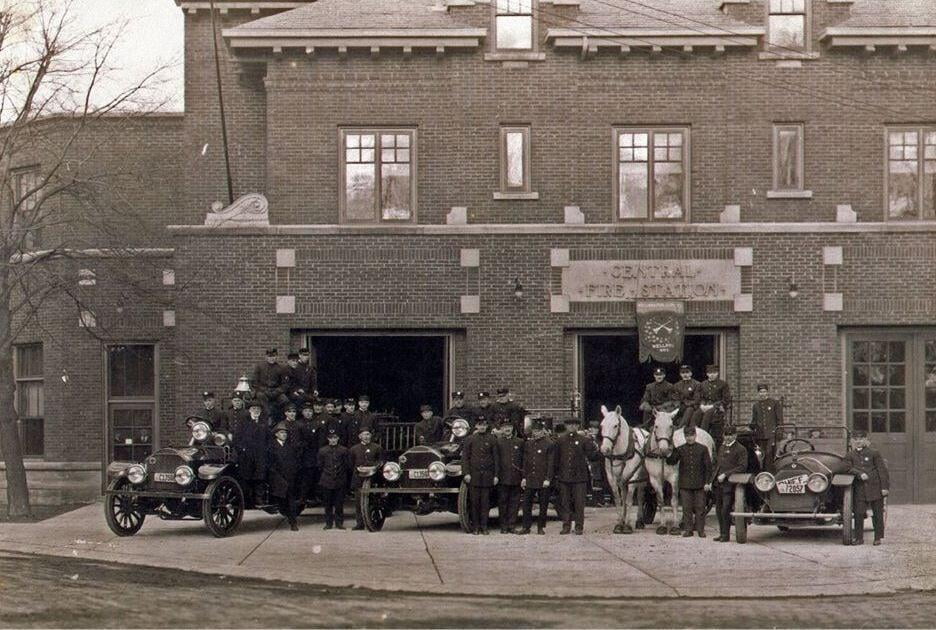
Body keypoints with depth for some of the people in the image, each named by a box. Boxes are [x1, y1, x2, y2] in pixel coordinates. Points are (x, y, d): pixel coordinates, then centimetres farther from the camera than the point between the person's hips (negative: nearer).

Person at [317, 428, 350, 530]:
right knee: (328, 504, 4)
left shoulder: (343, 450, 5)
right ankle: (329, 523, 11)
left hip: (340, 482, -1)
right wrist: (320, 481, 7)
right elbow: (320, 467, 10)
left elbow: (348, 467, 7)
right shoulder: (322, 451, 6)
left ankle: (339, 523, 9)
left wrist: (347, 481, 3)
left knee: (339, 504, 2)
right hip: (327, 482, 1)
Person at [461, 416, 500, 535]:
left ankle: (484, 526, 7)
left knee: (485, 502, 2)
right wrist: (466, 473, -5)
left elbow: (496, 458, 7)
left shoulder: (492, 439, 6)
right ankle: (475, 526, 7)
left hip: (487, 475, 0)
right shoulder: (470, 439, 5)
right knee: (474, 501, 1)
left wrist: (496, 475, 2)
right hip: (474, 475, 0)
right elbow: (465, 457, 3)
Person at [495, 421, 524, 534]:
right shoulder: (497, 442, 4)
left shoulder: (520, 442, 10)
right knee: (502, 502, 2)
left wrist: (524, 477, 3)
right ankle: (503, 526, 7)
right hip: (502, 478, -2)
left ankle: (512, 525, 9)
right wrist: (495, 475, -6)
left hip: (516, 479, 2)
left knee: (514, 502, 3)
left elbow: (524, 460, 10)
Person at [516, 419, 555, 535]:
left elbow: (551, 463, -7)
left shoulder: (550, 444, -4)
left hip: (543, 481, -4)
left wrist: (548, 479, -13)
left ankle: (541, 527, 12)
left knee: (543, 504, 3)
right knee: (526, 503, 1)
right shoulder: (528, 444, 11)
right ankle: (526, 527, 8)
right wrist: (524, 477, 8)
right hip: (530, 480, 4)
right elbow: (525, 462, 15)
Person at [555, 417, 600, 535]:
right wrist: (556, 472, 8)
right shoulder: (560, 440, 7)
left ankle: (579, 527, 7)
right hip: (564, 476, 3)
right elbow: (556, 458, 11)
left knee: (579, 503, 0)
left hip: (579, 476, -3)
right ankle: (566, 526, 15)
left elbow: (592, 455, -2)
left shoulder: (584, 439, 0)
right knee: (565, 503, 8)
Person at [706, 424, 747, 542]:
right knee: (719, 510, 10)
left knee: (725, 510, -10)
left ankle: (726, 535, -3)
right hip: (718, 484, 7)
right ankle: (722, 533, 18)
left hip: (729, 484, -7)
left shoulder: (740, 449, -4)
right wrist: (710, 481, 17)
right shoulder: (721, 447, 19)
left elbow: (742, 467, -13)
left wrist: (725, 475, -17)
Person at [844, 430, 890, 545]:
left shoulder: (874, 453, 1)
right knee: (859, 513, -4)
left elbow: (882, 470, -1)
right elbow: (849, 468, -2)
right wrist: (860, 473, -20)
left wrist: (884, 487, -6)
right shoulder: (849, 456, 9)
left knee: (877, 513, 3)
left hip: (875, 487, -1)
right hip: (860, 488, 2)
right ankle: (859, 538, 4)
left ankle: (879, 537, 11)